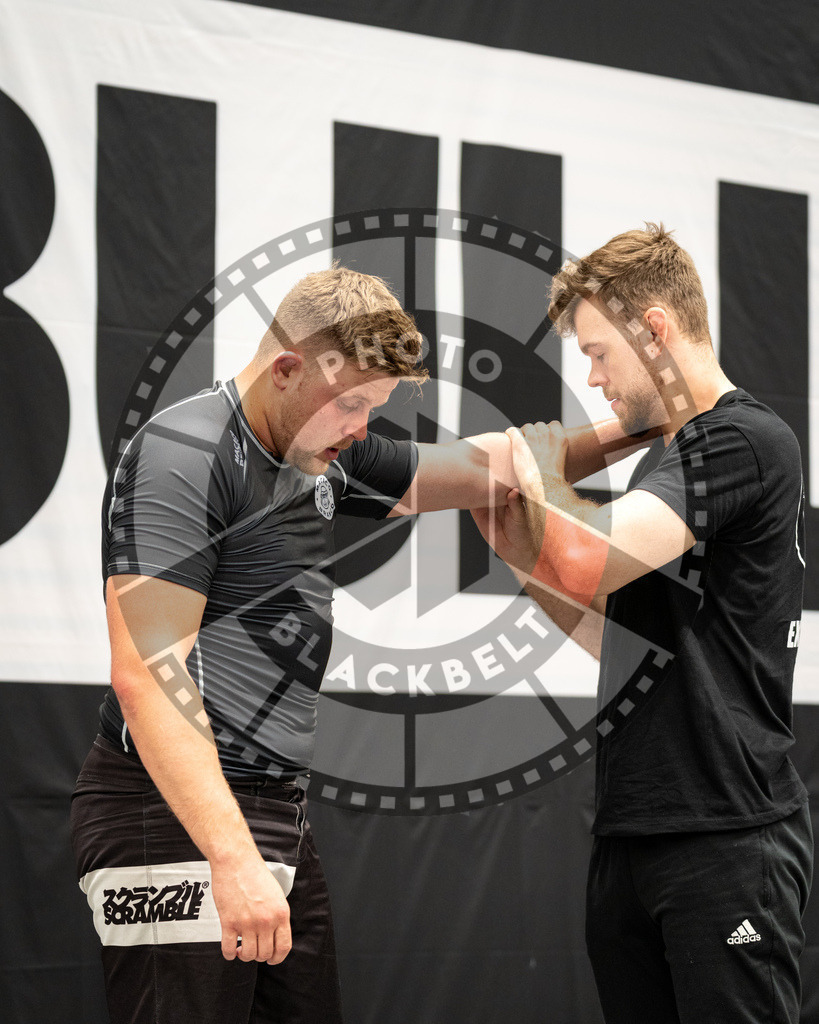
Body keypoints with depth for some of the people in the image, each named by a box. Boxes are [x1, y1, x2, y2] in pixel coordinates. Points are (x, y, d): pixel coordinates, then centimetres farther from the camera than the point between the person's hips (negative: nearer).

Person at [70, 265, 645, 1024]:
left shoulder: (324, 455, 15)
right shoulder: (185, 455, -13)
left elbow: (482, 470, 28)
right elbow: (144, 674, -21)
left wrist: (623, 433, 16)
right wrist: (234, 859, -28)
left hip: (275, 815, 9)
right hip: (177, 819, -9)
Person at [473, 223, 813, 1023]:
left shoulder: (745, 442, -11)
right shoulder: (663, 460, 18)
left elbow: (593, 559, -23)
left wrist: (531, 493, -5)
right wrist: (524, 557, 7)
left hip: (726, 838, -9)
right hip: (630, 831, 9)